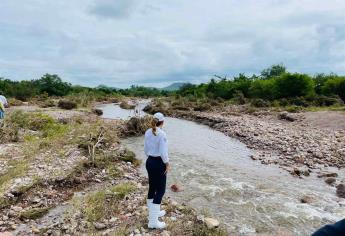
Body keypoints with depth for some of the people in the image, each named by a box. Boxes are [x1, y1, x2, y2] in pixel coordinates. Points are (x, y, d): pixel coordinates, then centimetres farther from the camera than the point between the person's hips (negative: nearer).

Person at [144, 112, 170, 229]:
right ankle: (153, 221, 5)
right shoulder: (162, 134, -21)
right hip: (159, 163, -8)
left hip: (149, 162, 8)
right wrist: (167, 165, -9)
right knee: (160, 191, 2)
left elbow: (146, 149, 9)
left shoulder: (148, 132, 2)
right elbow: (163, 153, -22)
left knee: (152, 188, 19)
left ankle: (153, 213, 35)